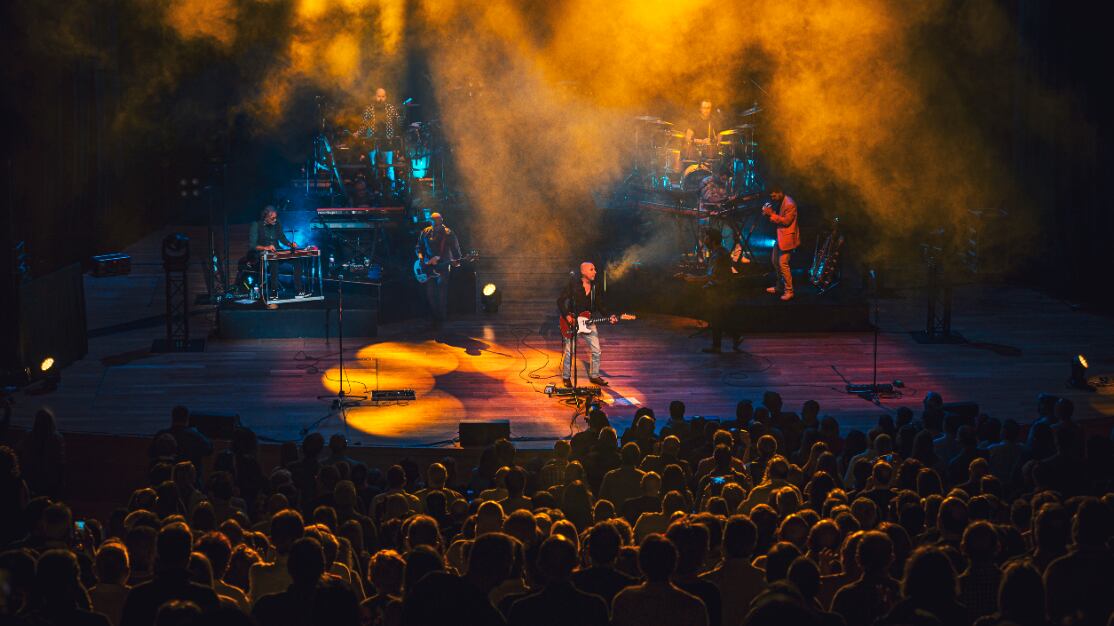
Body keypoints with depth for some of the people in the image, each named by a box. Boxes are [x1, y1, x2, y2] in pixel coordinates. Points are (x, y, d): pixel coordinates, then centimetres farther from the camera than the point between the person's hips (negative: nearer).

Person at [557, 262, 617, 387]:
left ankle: (594, 376, 20)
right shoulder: (573, 285, -10)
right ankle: (566, 377, 14)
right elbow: (560, 300, -9)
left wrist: (609, 316, -8)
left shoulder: (595, 288, 4)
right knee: (569, 352, -2)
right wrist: (567, 316, -19)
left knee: (596, 351, 4)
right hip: (572, 323, -5)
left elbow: (601, 306, 8)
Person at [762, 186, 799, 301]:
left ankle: (789, 291, -7)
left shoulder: (789, 204, -18)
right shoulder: (779, 203, 12)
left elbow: (786, 221, -23)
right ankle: (779, 286, 31)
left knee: (783, 263, -12)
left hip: (787, 238, -11)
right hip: (780, 237, 11)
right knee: (775, 261, 18)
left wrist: (772, 214, -22)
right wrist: (768, 213, -5)